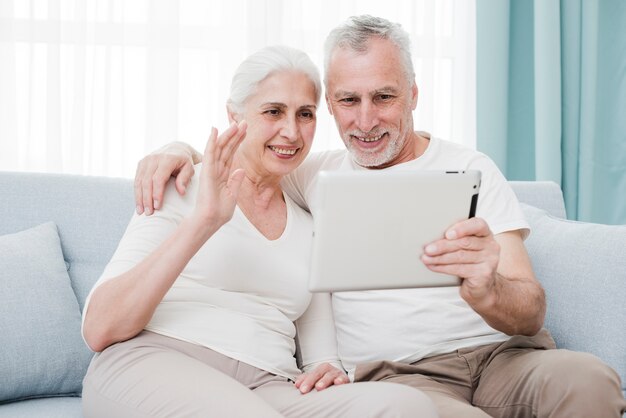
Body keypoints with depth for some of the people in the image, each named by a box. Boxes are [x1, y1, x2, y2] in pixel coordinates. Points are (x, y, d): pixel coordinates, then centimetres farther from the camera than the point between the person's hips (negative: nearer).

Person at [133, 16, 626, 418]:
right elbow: (219, 159, 27)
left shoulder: (470, 170, 6)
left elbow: (531, 314, -2)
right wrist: (180, 151, 1)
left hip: (500, 354, 1)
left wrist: (487, 292, -28)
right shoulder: (317, 174, 15)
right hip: (397, 374, 0)